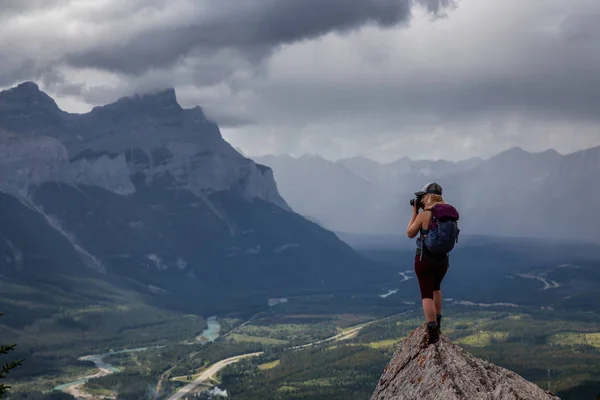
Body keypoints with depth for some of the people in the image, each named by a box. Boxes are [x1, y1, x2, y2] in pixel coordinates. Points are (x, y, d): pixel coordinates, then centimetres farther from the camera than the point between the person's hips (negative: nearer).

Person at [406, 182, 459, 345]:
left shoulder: (424, 215, -15)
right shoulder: (449, 214, 0)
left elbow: (410, 233, -1)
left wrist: (414, 213, 5)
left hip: (425, 258, -6)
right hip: (443, 259, 6)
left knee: (426, 294, -2)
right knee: (435, 288, 29)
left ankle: (433, 332, -11)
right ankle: (437, 322, 39)